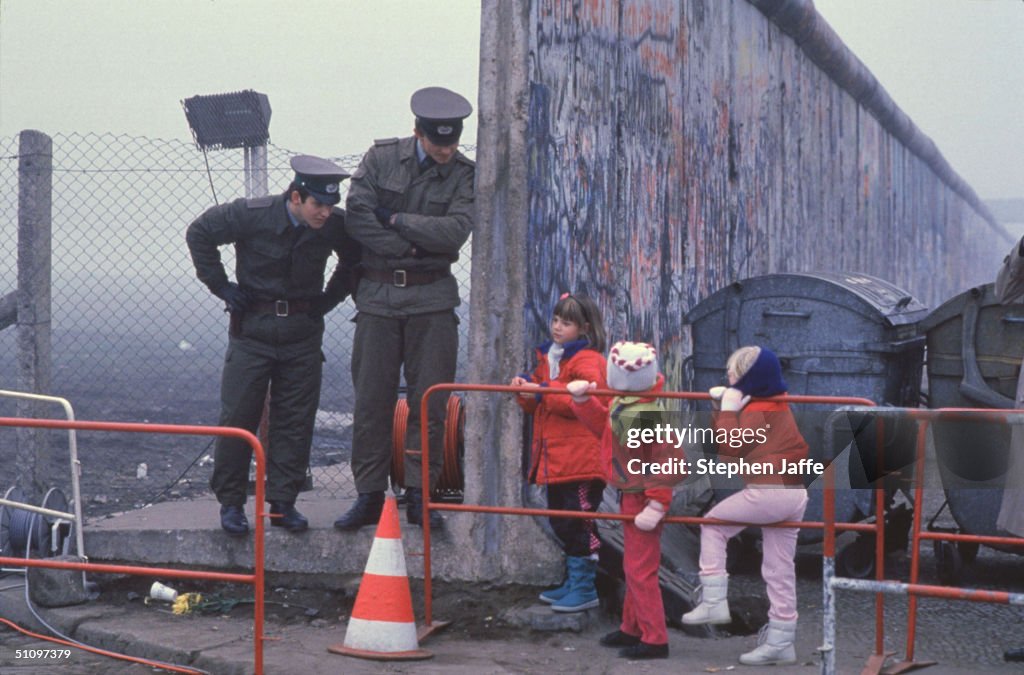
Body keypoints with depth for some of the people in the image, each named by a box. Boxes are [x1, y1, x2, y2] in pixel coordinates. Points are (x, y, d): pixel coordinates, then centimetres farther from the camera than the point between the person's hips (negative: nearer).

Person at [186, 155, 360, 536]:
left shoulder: (337, 226, -8)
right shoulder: (252, 215, -15)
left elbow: (356, 261, 15)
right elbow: (199, 234, -1)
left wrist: (330, 298, 5)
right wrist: (221, 286, -3)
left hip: (303, 333, 2)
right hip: (253, 329, -2)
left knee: (296, 421, 3)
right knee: (238, 417, -1)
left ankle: (283, 503, 12)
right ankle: (230, 502, 10)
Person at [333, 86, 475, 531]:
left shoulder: (464, 174, 2)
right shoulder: (381, 157, 3)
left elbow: (456, 231, -12)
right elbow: (357, 215, -7)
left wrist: (395, 219, -9)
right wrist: (411, 245, -10)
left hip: (432, 298, 0)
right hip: (378, 294, 0)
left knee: (429, 401, 0)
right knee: (371, 399, 1)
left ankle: (420, 495, 8)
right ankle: (369, 496, 8)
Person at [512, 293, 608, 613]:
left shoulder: (588, 360, -10)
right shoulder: (548, 357, 18)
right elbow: (538, 406, 24)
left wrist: (543, 392, -23)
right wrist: (526, 389, 2)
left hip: (580, 459, -9)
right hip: (553, 460, 9)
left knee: (577, 524, -7)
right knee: (562, 523, 16)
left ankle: (585, 589, 1)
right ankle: (573, 582, 27)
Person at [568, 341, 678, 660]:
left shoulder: (643, 415, -28)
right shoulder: (624, 404, 1)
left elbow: (667, 461, -27)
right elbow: (601, 424, 18)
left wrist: (656, 505, -26)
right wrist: (583, 400, 6)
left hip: (642, 500, -11)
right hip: (632, 498, 11)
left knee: (640, 570, -5)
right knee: (633, 567, 21)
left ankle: (655, 640, 2)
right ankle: (631, 628, 34)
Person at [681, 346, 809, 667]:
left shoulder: (757, 411, -10)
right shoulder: (775, 405, 20)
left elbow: (730, 447, -15)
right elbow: (731, 439, 25)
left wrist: (728, 410, -7)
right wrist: (721, 405, 14)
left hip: (768, 491, -10)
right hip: (794, 493, 10)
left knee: (713, 524, 7)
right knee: (780, 571, 10)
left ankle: (714, 601, 2)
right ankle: (780, 642, 13)